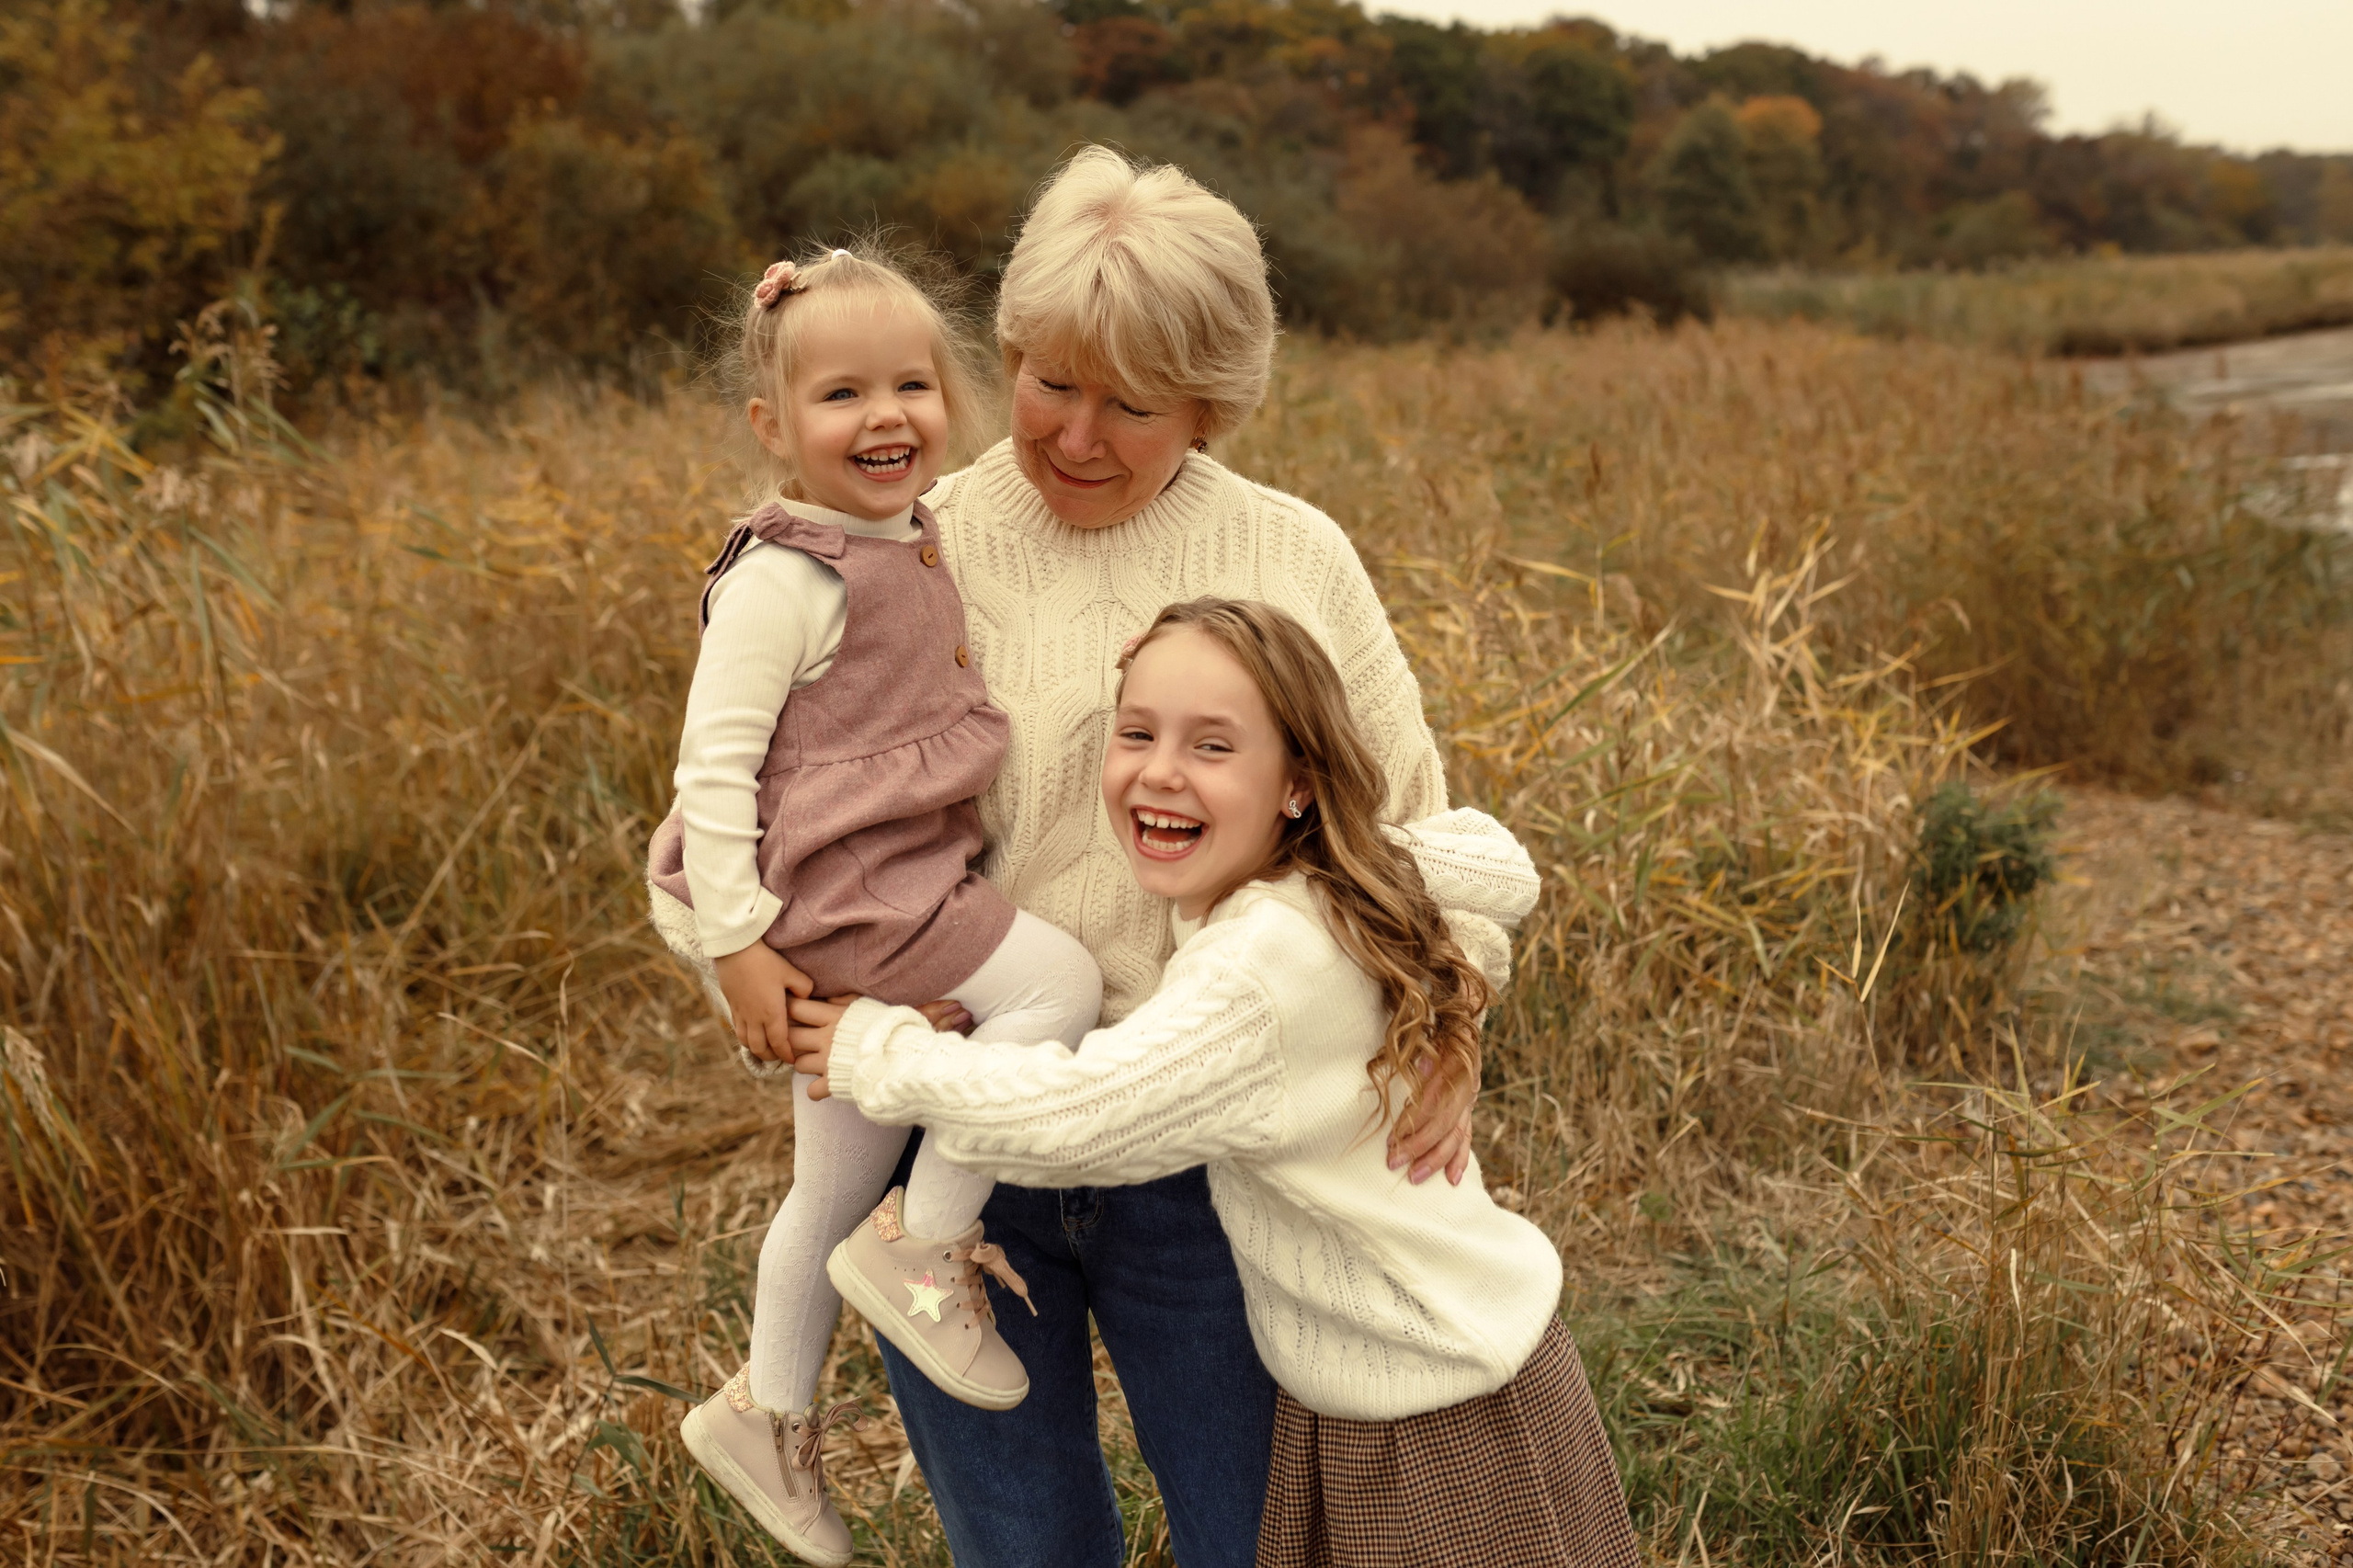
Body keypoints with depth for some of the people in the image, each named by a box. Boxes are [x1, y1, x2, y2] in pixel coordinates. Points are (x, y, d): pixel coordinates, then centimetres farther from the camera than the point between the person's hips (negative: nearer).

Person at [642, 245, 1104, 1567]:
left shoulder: (929, 546, 10)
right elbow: (714, 761, -19)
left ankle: (768, 1412, 38)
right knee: (1060, 981, -19)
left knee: (843, 1181, 18)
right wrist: (732, 938, -21)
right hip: (829, 896, -9)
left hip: (905, 890, 9)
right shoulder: (783, 578, -17)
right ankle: (927, 1244, -5)